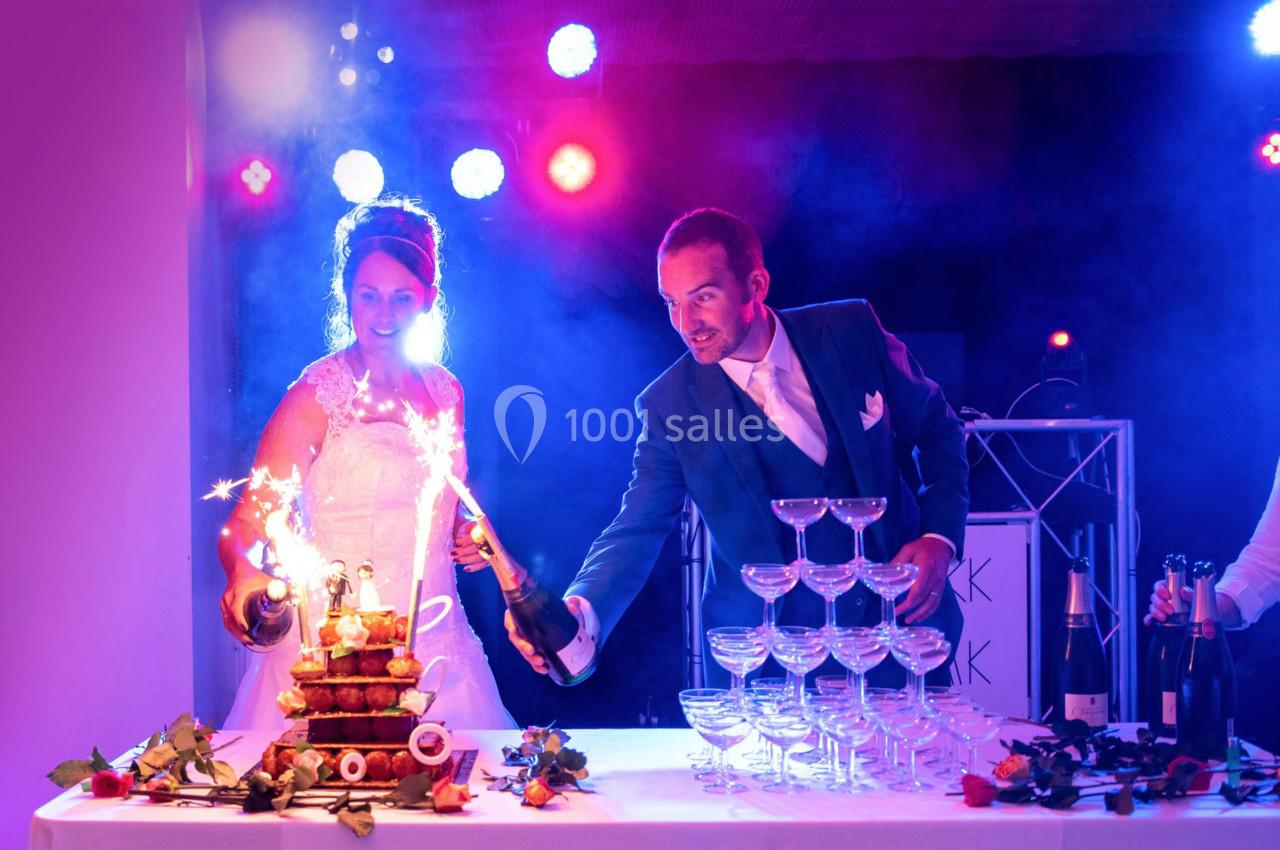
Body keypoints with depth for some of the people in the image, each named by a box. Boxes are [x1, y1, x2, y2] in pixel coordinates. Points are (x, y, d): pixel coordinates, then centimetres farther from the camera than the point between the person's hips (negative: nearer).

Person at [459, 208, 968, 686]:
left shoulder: (852, 331, -8)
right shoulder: (668, 404, -10)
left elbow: (938, 432, 5)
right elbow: (637, 531, -12)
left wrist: (939, 537, -10)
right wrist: (580, 610, -32)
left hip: (901, 622, 1)